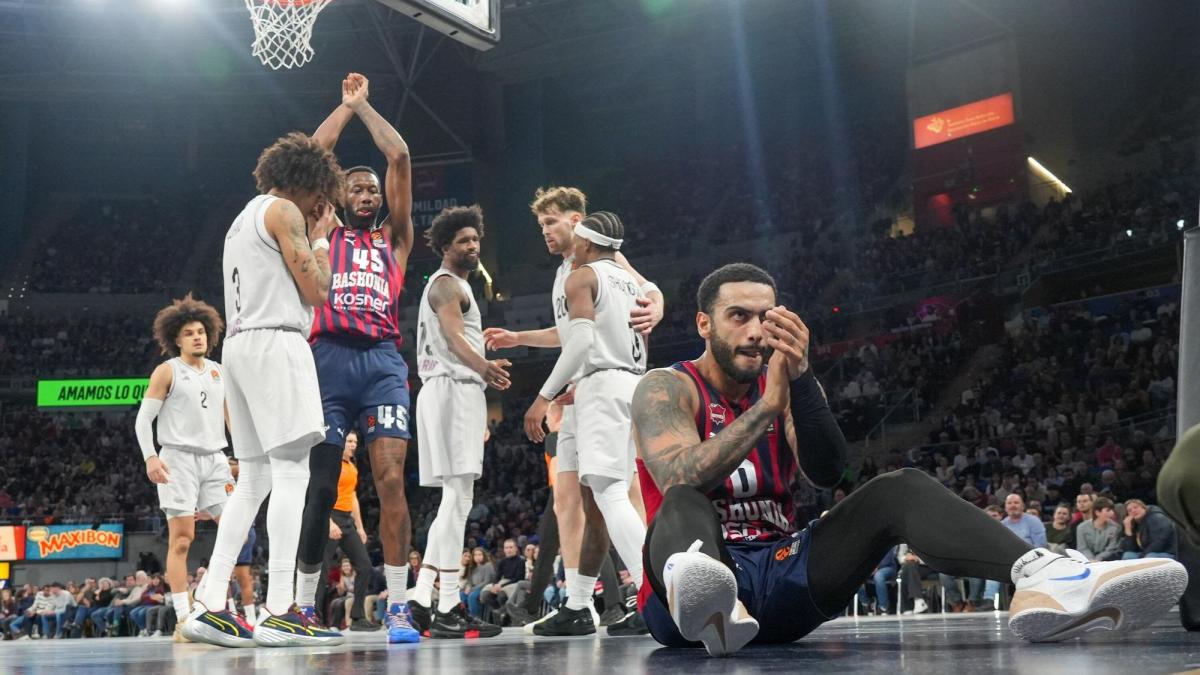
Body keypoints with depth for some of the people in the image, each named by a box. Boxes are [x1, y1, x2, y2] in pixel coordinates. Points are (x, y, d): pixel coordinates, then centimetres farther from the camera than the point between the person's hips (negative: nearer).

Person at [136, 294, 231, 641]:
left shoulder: (219, 372, 15)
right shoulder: (167, 371, 2)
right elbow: (143, 418, -2)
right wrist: (150, 457, -16)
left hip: (215, 459, 5)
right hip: (179, 458, -5)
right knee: (181, 539, -8)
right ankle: (183, 619, -7)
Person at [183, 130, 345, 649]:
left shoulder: (245, 218, 25)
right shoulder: (283, 211, -4)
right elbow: (315, 290, -7)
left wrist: (309, 237, 25)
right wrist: (320, 238, 8)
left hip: (240, 344, 10)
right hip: (275, 342, -10)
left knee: (254, 479, 9)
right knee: (291, 472, -13)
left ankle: (211, 606, 3)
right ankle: (279, 612, -19)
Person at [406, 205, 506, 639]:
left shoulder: (454, 285, 26)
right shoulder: (447, 283, -5)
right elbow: (454, 337, -22)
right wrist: (484, 368, -41)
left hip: (459, 391, 11)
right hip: (453, 390, -11)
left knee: (455, 500, 10)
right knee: (458, 497, -14)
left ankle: (421, 601, 8)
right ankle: (447, 611, -16)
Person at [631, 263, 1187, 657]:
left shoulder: (785, 384, 11)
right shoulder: (664, 389, -3)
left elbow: (828, 474, -9)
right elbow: (680, 484, -24)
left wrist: (800, 380, -25)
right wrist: (769, 402, -28)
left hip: (782, 572, 5)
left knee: (900, 489, -15)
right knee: (683, 506, -38)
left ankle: (1044, 579, -43)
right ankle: (705, 600, -77)